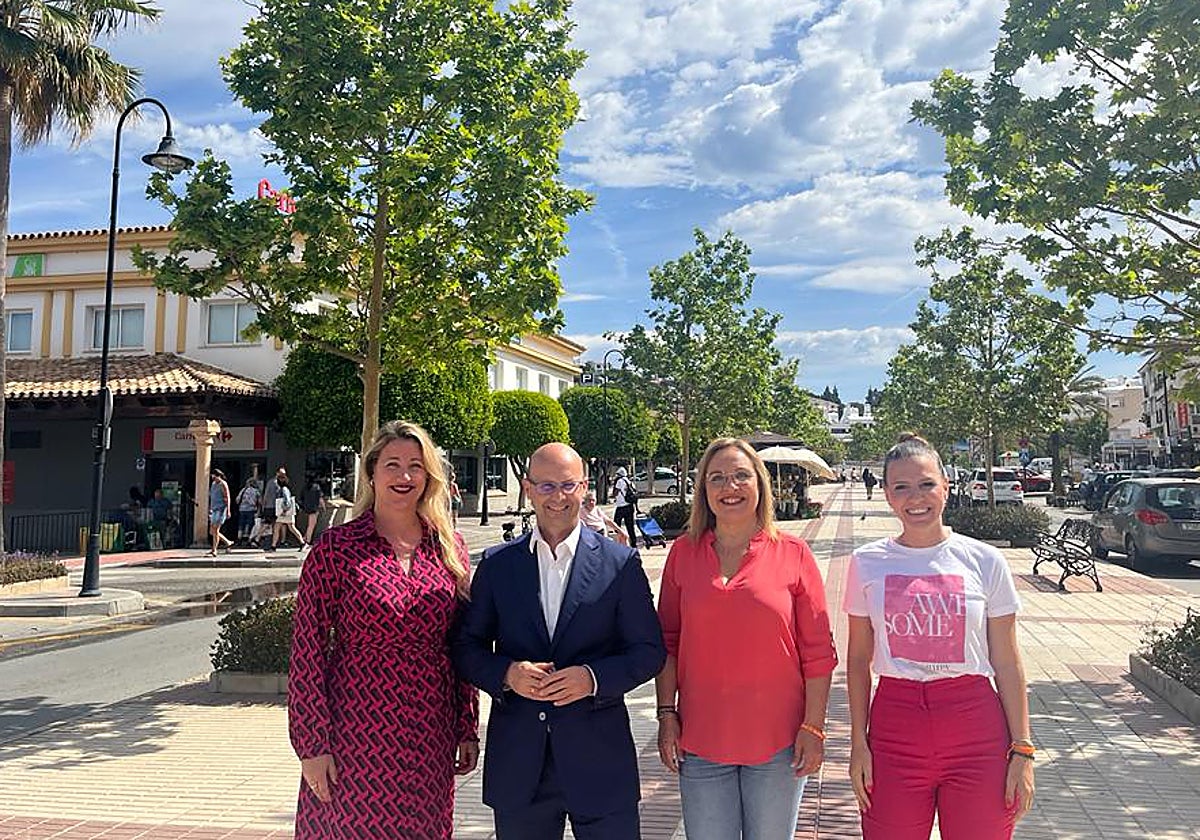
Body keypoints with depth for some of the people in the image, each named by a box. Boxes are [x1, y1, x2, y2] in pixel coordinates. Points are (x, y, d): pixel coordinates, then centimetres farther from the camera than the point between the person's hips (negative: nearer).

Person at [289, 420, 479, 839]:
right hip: (356, 735, -3)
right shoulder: (336, 548, -7)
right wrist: (312, 745, -8)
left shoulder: (450, 548, 4)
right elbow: (307, 651, -6)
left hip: (432, 740, 3)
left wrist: (468, 729, 8)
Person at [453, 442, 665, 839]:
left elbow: (649, 651, -1)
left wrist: (594, 677, -17)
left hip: (600, 760, -1)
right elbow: (467, 648, 6)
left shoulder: (621, 563, -1)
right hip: (517, 761, 2)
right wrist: (507, 673, -13)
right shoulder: (497, 564, 4)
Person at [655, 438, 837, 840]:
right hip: (701, 742, 1)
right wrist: (667, 715, 2)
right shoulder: (684, 553, 1)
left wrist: (813, 727, -5)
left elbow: (818, 651, -2)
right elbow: (668, 641, 6)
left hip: (778, 742, -1)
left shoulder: (793, 554, -4)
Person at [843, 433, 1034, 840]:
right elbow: (858, 660, 6)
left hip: (976, 733, 0)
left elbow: (1006, 663, 3)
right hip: (894, 730, 1)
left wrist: (1022, 750, 0)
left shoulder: (985, 561, 0)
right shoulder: (867, 563, 2)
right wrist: (858, 744, 2)